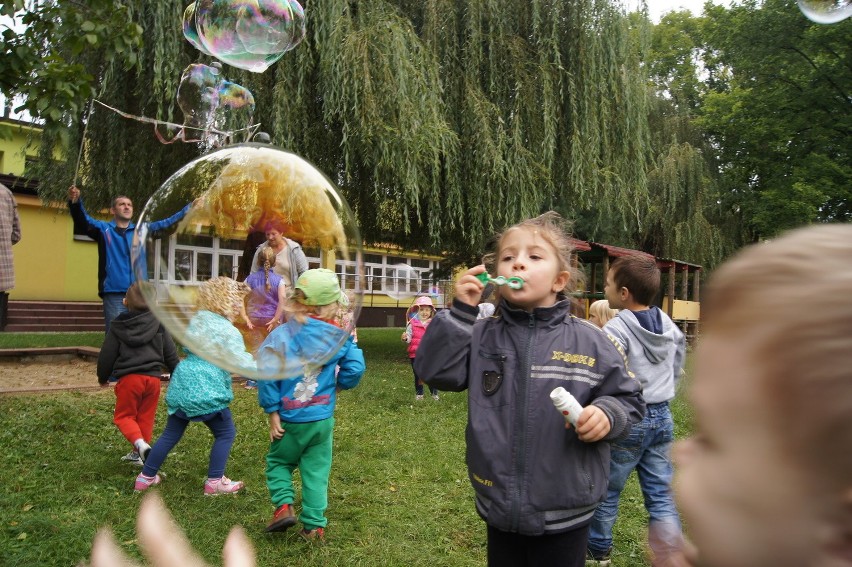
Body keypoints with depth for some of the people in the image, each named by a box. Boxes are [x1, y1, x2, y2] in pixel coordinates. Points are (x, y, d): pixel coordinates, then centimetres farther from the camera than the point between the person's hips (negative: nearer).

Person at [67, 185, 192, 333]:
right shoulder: (104, 229, 9)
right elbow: (84, 222, -8)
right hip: (114, 295, -3)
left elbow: (166, 223, 14)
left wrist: (189, 207, 6)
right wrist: (76, 202, -28)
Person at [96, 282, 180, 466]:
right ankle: (138, 453, 21)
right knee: (145, 418, 14)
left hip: (129, 378, -2)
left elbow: (107, 354, 6)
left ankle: (140, 444, -17)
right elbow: (170, 352, 8)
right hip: (153, 377, 2)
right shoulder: (158, 323, 5)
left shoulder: (118, 325, 1)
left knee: (124, 416, 8)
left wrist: (102, 377, 21)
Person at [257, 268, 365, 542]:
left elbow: (267, 373, -17)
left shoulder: (282, 334, -12)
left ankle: (284, 505, 6)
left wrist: (272, 411, -9)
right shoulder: (340, 336, -7)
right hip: (323, 418, 1)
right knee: (317, 470, 12)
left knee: (278, 461, 22)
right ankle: (314, 526, 15)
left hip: (290, 418, -1)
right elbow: (354, 369, -7)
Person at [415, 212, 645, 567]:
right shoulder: (482, 337, -2)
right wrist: (460, 312, -15)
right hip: (500, 510, 2)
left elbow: (628, 399, 1)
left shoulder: (589, 342, -7)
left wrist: (607, 413, -21)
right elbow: (434, 370, -11)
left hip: (565, 514, -2)